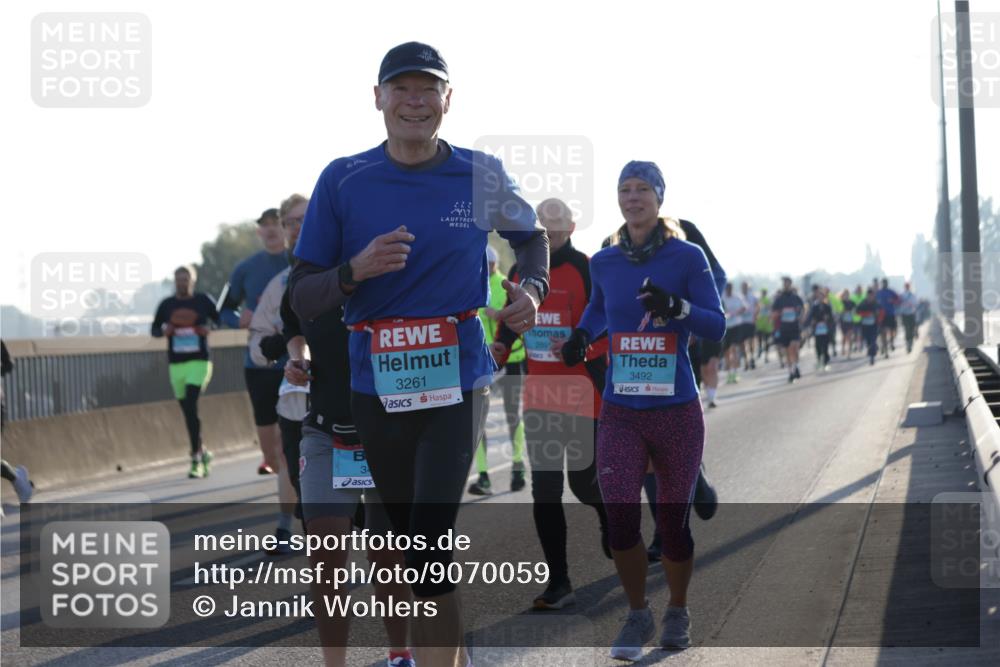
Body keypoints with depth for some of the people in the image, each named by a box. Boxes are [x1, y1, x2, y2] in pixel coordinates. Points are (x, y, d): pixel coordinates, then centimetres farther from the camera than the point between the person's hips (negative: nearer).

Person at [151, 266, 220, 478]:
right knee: (188, 412, 8)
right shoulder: (166, 305, 8)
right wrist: (164, 331, -6)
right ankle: (202, 452, 28)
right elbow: (154, 329, 16)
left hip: (199, 362, -3)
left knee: (191, 406, -18)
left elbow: (220, 321, 10)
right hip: (176, 364, 4)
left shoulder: (203, 301, 3)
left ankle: (196, 458, -14)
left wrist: (209, 329, -11)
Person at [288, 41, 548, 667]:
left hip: (457, 385, -2)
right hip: (377, 388, 2)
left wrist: (532, 289, 1)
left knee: (431, 554, -15)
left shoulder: (482, 175, -1)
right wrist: (355, 270, -21)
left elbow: (531, 233, 21)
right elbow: (302, 299, -2)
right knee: (411, 541, 16)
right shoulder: (344, 181, -3)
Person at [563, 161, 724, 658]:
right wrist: (583, 335, 9)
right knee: (620, 519, -8)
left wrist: (677, 306, -24)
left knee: (673, 520, 6)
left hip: (676, 411, -2)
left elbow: (717, 327, -8)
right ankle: (637, 615, 12)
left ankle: (677, 612, 29)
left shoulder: (687, 257, -5)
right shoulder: (604, 262, 7)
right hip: (620, 412, 2)